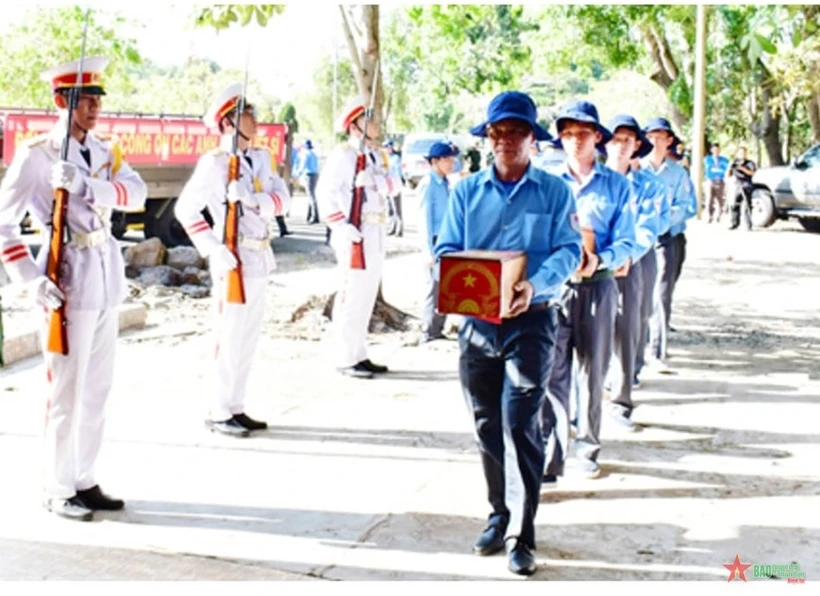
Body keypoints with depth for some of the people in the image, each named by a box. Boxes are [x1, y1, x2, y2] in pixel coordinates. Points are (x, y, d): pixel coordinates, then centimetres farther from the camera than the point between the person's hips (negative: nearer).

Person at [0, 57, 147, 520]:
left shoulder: (104, 151, 9)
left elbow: (136, 193, -8)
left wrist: (86, 185, -24)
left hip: (107, 274, 7)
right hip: (69, 278, -6)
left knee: (99, 387, 12)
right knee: (67, 390, -1)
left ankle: (85, 481, 24)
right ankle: (59, 491, 11)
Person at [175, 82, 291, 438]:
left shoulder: (261, 157, 10)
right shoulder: (214, 162, -10)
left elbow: (282, 200, 1)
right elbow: (185, 209, -12)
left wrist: (252, 197, -18)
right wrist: (213, 249, -16)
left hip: (260, 260, 7)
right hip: (233, 262, -7)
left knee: (248, 340, 13)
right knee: (230, 339, -3)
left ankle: (235, 408, 23)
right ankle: (218, 413, 8)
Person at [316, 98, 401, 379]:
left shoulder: (375, 155, 18)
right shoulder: (342, 155, -9)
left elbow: (394, 184, 8)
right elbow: (326, 191, -19)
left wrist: (377, 180, -13)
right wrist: (343, 224, -24)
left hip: (377, 232, 9)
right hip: (356, 234, -9)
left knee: (367, 295, 13)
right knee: (352, 295, -8)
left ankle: (359, 355, 21)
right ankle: (346, 359, -4)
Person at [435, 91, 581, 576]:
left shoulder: (554, 191, 2)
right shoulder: (467, 191, 9)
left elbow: (568, 250, -6)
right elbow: (447, 251, 6)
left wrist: (535, 286, -25)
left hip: (530, 321, -3)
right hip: (476, 321, 4)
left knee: (520, 425, -10)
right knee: (487, 425, 11)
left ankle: (522, 535, -2)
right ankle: (500, 515, 27)